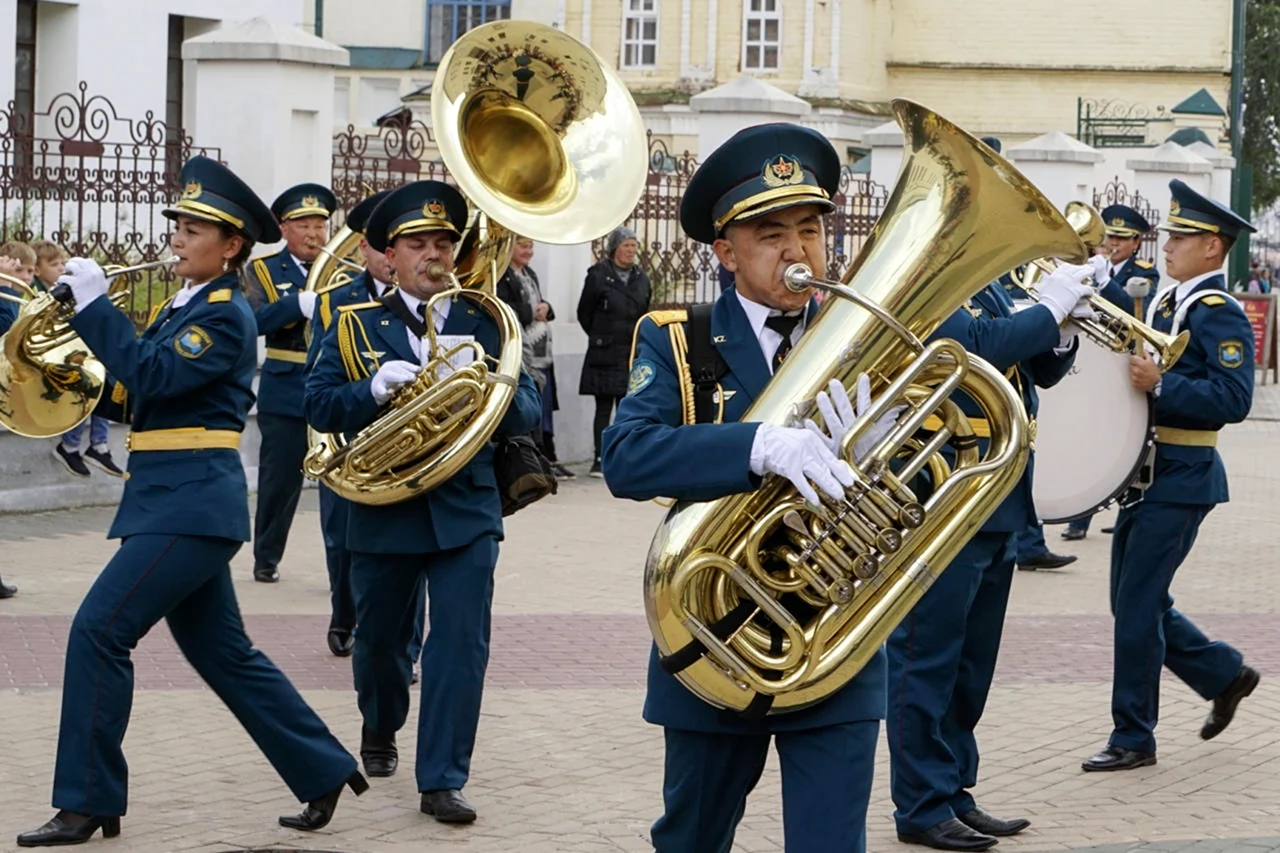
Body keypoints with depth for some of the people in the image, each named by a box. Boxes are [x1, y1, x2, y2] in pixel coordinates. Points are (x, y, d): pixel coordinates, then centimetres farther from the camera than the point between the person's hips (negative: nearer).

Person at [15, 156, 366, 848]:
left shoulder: (226, 315, -11)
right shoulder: (187, 307, 17)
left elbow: (151, 376, -23)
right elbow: (138, 391, 15)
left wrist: (94, 304, -19)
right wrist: (86, 308, 3)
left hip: (192, 501, -10)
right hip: (174, 499, 10)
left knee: (100, 630, -12)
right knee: (220, 651, 14)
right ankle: (325, 772, 22)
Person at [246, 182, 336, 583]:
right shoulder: (267, 270, 3)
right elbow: (258, 320, -14)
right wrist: (302, 302, -29)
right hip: (286, 391, -1)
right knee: (279, 480, 5)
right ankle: (266, 559, 21)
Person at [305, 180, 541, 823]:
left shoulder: (483, 324, 6)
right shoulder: (356, 325, 2)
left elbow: (528, 411, 1)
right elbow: (318, 405, -6)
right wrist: (373, 389, -24)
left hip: (466, 508, 0)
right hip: (382, 510, 0)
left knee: (462, 640, -10)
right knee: (380, 637, 15)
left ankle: (442, 780, -6)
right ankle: (380, 731, 45)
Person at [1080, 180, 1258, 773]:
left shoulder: (1221, 316, -13)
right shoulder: (1163, 303, 13)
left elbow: (1234, 399, -23)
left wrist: (1160, 385, -30)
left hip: (1180, 479, -9)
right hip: (1143, 473, 9)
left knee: (1137, 603, -6)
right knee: (1137, 601, 14)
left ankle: (1133, 737, 4)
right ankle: (1225, 675, 32)